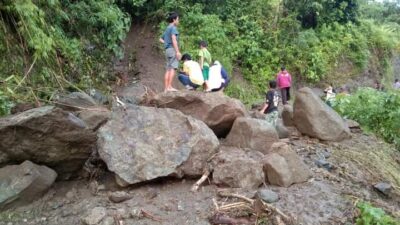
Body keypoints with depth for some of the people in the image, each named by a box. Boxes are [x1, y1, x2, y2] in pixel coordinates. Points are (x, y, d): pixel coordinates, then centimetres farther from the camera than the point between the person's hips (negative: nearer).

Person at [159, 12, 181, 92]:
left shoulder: (167, 29, 23)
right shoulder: (173, 28, -5)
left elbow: (161, 39, 32)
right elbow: (174, 39, -18)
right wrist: (178, 51, -23)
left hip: (167, 50, 9)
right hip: (173, 49, -9)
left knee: (168, 69, 5)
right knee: (173, 68, -14)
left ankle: (166, 88, 3)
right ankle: (169, 87, -21)